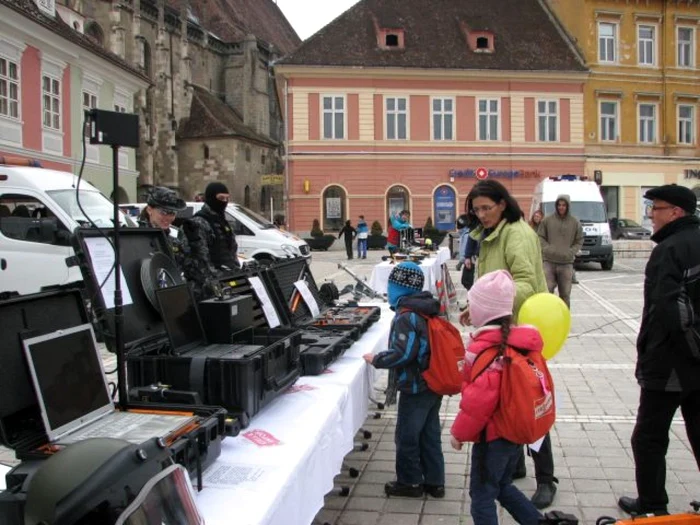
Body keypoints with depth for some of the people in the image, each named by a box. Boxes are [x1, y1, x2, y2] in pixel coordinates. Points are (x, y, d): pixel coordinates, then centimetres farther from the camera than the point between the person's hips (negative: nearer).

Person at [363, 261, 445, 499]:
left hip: (416, 388, -9)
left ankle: (410, 482, 19)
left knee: (407, 436, 7)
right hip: (434, 385, 9)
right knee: (430, 434, 16)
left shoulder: (406, 316, -21)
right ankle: (434, 482, 25)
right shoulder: (429, 309, 7)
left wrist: (376, 360, -12)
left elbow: (402, 353, -26)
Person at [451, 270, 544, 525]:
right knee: (503, 487, 25)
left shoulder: (482, 349, -25)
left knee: (482, 495, 8)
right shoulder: (520, 339, -2)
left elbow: (479, 400, -25)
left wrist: (459, 432, -11)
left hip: (492, 436, -8)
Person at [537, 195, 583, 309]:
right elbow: (540, 237, 8)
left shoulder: (575, 222, 6)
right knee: (547, 290, -8)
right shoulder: (547, 220, 3)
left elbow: (579, 241, 11)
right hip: (549, 261, -1)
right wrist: (547, 248, -7)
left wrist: (571, 252, -5)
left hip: (567, 262, 1)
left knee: (565, 294, 6)